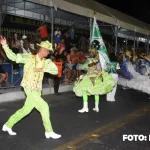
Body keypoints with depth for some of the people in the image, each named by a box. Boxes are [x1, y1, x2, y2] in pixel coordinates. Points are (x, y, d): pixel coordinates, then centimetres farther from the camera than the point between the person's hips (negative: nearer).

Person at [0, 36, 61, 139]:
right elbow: (13, 57, -11)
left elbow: (55, 71, -5)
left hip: (37, 89, 7)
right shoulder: (29, 57, -9)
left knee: (26, 109, 15)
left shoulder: (46, 62, 4)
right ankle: (49, 132, 2)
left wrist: (44, 69, -19)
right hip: (29, 88, -7)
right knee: (44, 107, -11)